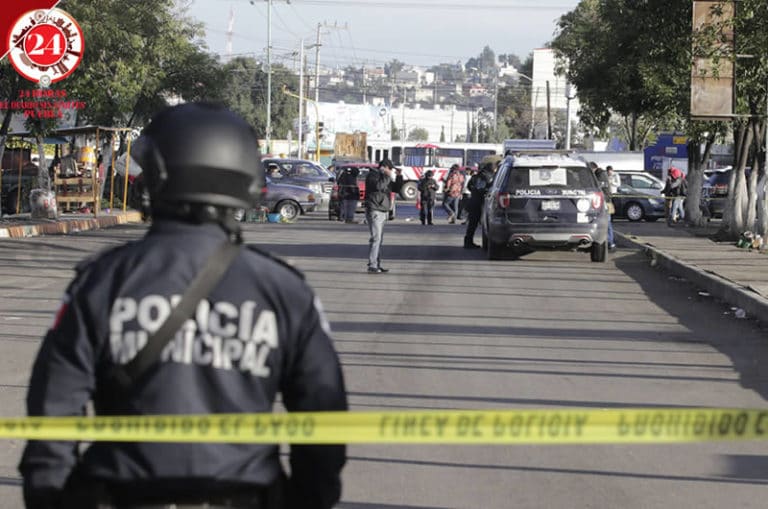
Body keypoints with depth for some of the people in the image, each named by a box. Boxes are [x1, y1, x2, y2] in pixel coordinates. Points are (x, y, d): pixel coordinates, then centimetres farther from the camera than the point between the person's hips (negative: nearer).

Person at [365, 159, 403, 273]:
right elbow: (378, 186, -26)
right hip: (374, 211, -10)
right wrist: (387, 176, -17)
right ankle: (372, 265, -18)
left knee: (379, 239, 10)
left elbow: (397, 189, 22)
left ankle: (377, 265, 13)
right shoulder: (373, 175, -7)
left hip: (382, 212, 10)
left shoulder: (384, 177, 20)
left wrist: (399, 176, 10)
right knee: (376, 238, -15)